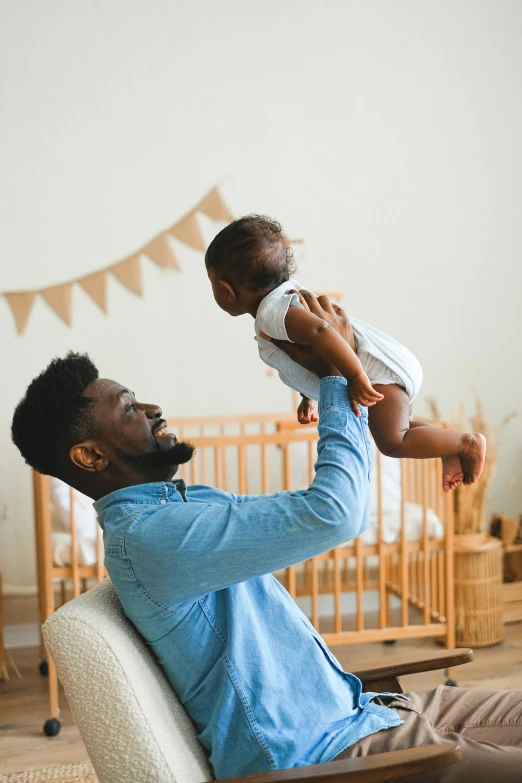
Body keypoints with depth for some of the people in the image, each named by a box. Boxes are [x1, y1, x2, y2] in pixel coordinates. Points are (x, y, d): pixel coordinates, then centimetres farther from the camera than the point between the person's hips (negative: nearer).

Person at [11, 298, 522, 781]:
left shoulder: (191, 503, 13)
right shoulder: (145, 535, -19)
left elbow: (351, 518, 17)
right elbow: (333, 512, -27)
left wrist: (342, 379, 8)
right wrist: (334, 374, -12)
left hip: (356, 711, 10)